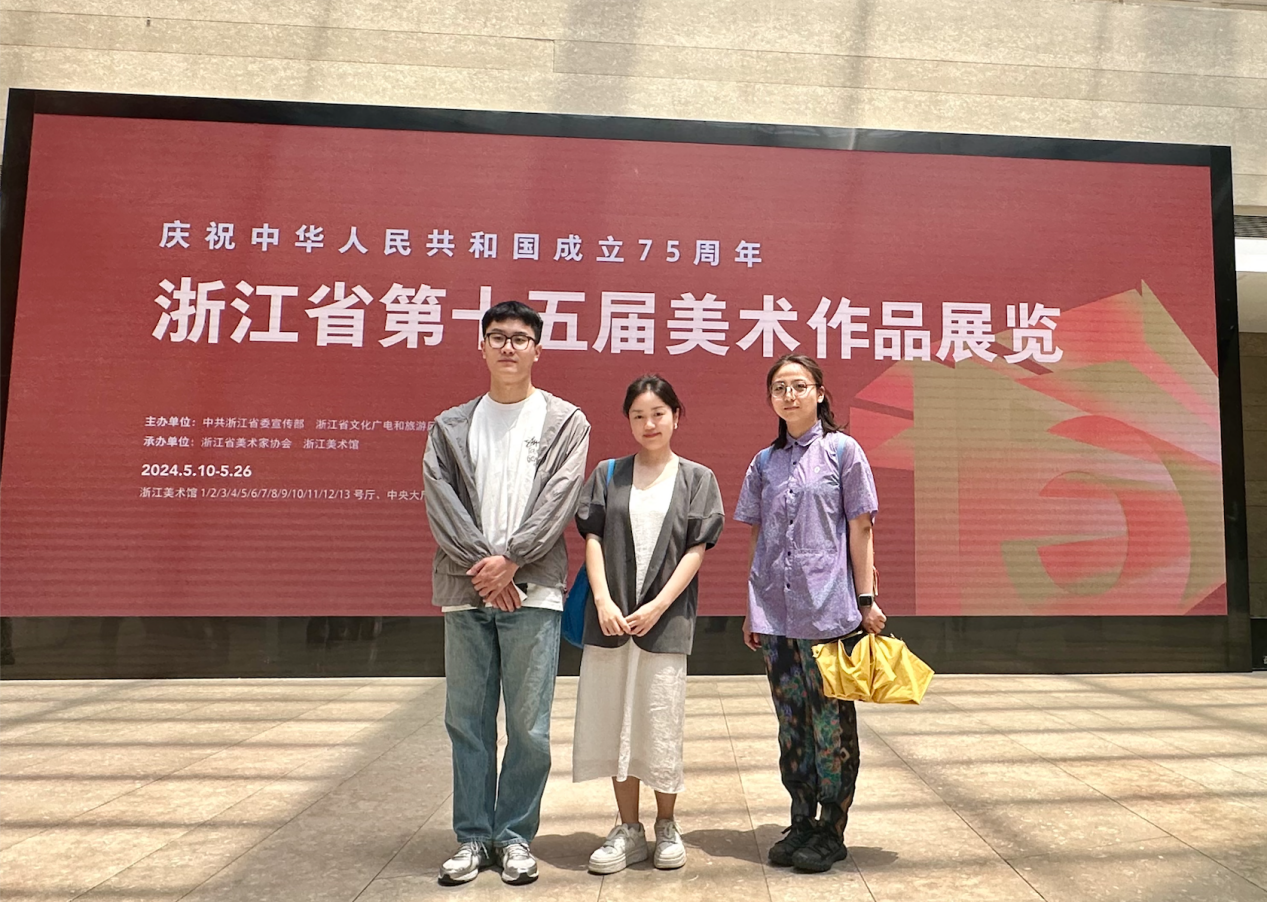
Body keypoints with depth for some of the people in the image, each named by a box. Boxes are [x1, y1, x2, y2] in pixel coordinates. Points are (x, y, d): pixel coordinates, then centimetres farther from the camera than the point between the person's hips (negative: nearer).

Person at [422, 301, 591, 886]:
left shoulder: (565, 421, 6)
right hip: (464, 591, 2)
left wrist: (510, 560, -13)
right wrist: (481, 563, -12)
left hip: (533, 591, -2)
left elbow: (559, 500, -5)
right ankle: (473, 837, 22)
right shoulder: (450, 426, 12)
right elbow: (439, 500, 0)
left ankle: (515, 835, 19)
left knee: (529, 726, 2)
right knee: (467, 722, 9)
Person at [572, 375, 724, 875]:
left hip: (666, 619, -1)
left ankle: (666, 826, 24)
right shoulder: (608, 474, 9)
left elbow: (697, 549, 0)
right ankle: (628, 830, 22)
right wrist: (603, 599, -9)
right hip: (610, 618, 2)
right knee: (615, 722, 7)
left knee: (662, 725, 4)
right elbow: (593, 538, 4)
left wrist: (658, 605, -10)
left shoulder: (697, 478, 6)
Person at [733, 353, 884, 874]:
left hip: (828, 611, -4)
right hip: (774, 615, 4)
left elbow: (859, 529, -1)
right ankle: (801, 822, 25)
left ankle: (831, 831, 17)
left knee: (831, 722, 3)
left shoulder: (842, 451, 1)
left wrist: (866, 600, -4)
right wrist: (753, 610, 11)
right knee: (791, 722, 11)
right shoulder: (764, 463, 11)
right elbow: (759, 538, 13)